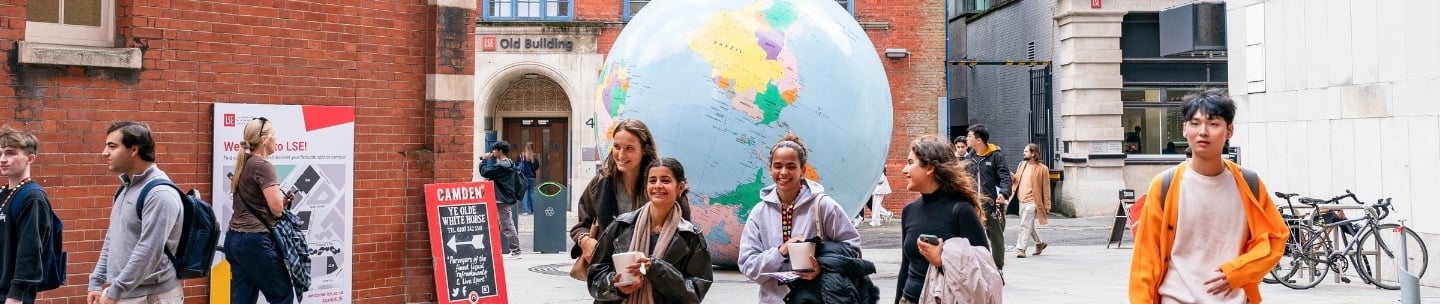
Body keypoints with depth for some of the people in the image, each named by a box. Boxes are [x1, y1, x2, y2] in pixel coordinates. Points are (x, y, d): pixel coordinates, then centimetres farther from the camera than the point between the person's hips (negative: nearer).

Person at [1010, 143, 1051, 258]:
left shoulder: (1042, 169, -6)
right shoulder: (1022, 165, 13)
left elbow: (1046, 188, -5)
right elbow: (1016, 179, 20)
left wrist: (1047, 205, -7)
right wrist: (1012, 177, -4)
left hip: (1031, 201, -7)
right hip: (1021, 200, 7)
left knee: (1025, 225, -10)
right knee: (1029, 225, 18)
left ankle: (1021, 249, -7)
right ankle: (1040, 243, 35)